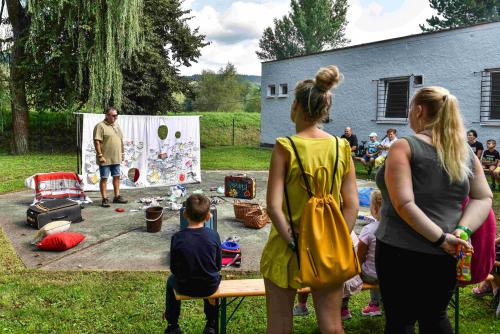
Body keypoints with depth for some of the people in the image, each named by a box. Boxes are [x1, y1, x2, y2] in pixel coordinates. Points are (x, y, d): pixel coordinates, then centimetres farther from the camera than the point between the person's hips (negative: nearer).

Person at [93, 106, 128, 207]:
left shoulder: (116, 125, 13)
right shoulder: (100, 126, -11)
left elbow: (121, 140, 19)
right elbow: (97, 142, -17)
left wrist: (122, 153, 16)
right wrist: (100, 155, -20)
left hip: (116, 158, 7)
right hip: (105, 159, -7)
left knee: (116, 177, 13)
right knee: (104, 178, 1)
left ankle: (117, 196, 23)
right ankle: (104, 199, 6)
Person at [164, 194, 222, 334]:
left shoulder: (177, 238, -16)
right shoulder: (213, 235, -13)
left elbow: (174, 269, -6)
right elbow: (218, 265, -3)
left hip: (185, 287, -1)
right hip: (210, 287, 1)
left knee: (171, 281, 32)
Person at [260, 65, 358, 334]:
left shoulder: (285, 147, -13)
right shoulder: (341, 148, -3)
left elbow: (274, 206, -18)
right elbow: (352, 205, -4)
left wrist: (294, 244, -13)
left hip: (286, 249, -3)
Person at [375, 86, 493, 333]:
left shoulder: (404, 147, -12)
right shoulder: (465, 150, 6)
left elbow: (404, 204, -22)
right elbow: (484, 198, 4)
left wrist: (441, 238, -17)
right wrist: (462, 231, -6)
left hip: (402, 251, -5)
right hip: (445, 256, 6)